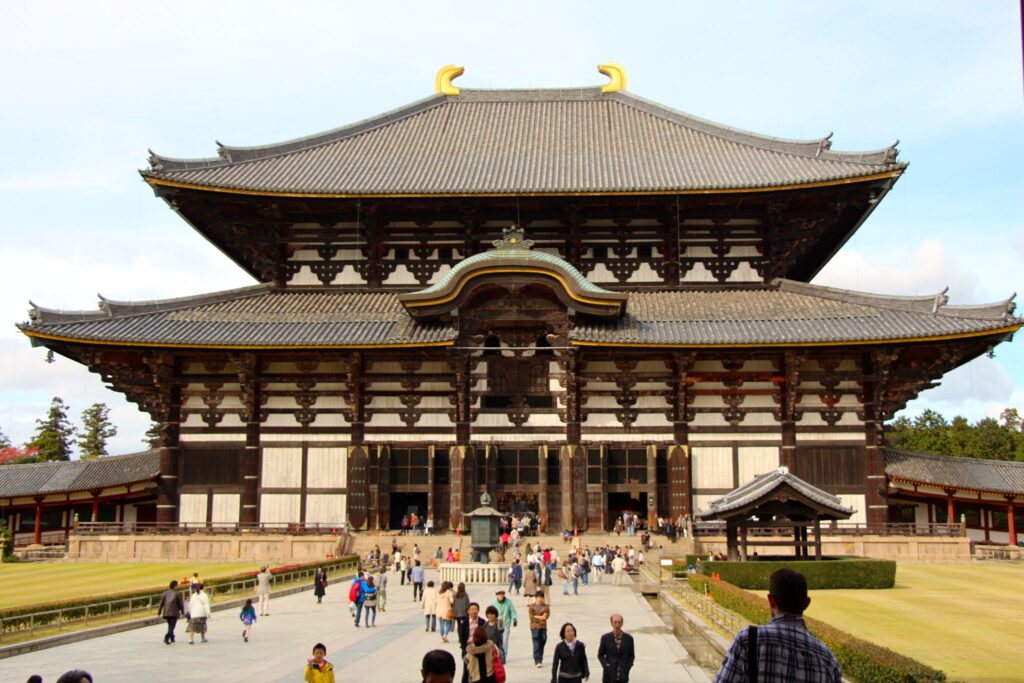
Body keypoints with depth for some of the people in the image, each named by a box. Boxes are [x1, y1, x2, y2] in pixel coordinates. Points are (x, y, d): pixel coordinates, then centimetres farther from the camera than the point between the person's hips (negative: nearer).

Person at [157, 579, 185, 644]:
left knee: (170, 626, 21)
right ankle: (167, 636, -28)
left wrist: (159, 612, 10)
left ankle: (172, 638, 29)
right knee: (172, 626, -6)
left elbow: (161, 603, 6)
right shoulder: (178, 593, -4)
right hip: (174, 613, -5)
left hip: (166, 613, 5)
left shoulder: (165, 593, 8)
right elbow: (181, 603, -2)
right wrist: (182, 611, 10)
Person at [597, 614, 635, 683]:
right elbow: (600, 655, 7)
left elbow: (632, 656, 11)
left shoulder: (629, 638, 1)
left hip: (623, 676, 0)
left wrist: (627, 667, -3)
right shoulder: (605, 638, -1)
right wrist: (606, 665, -8)